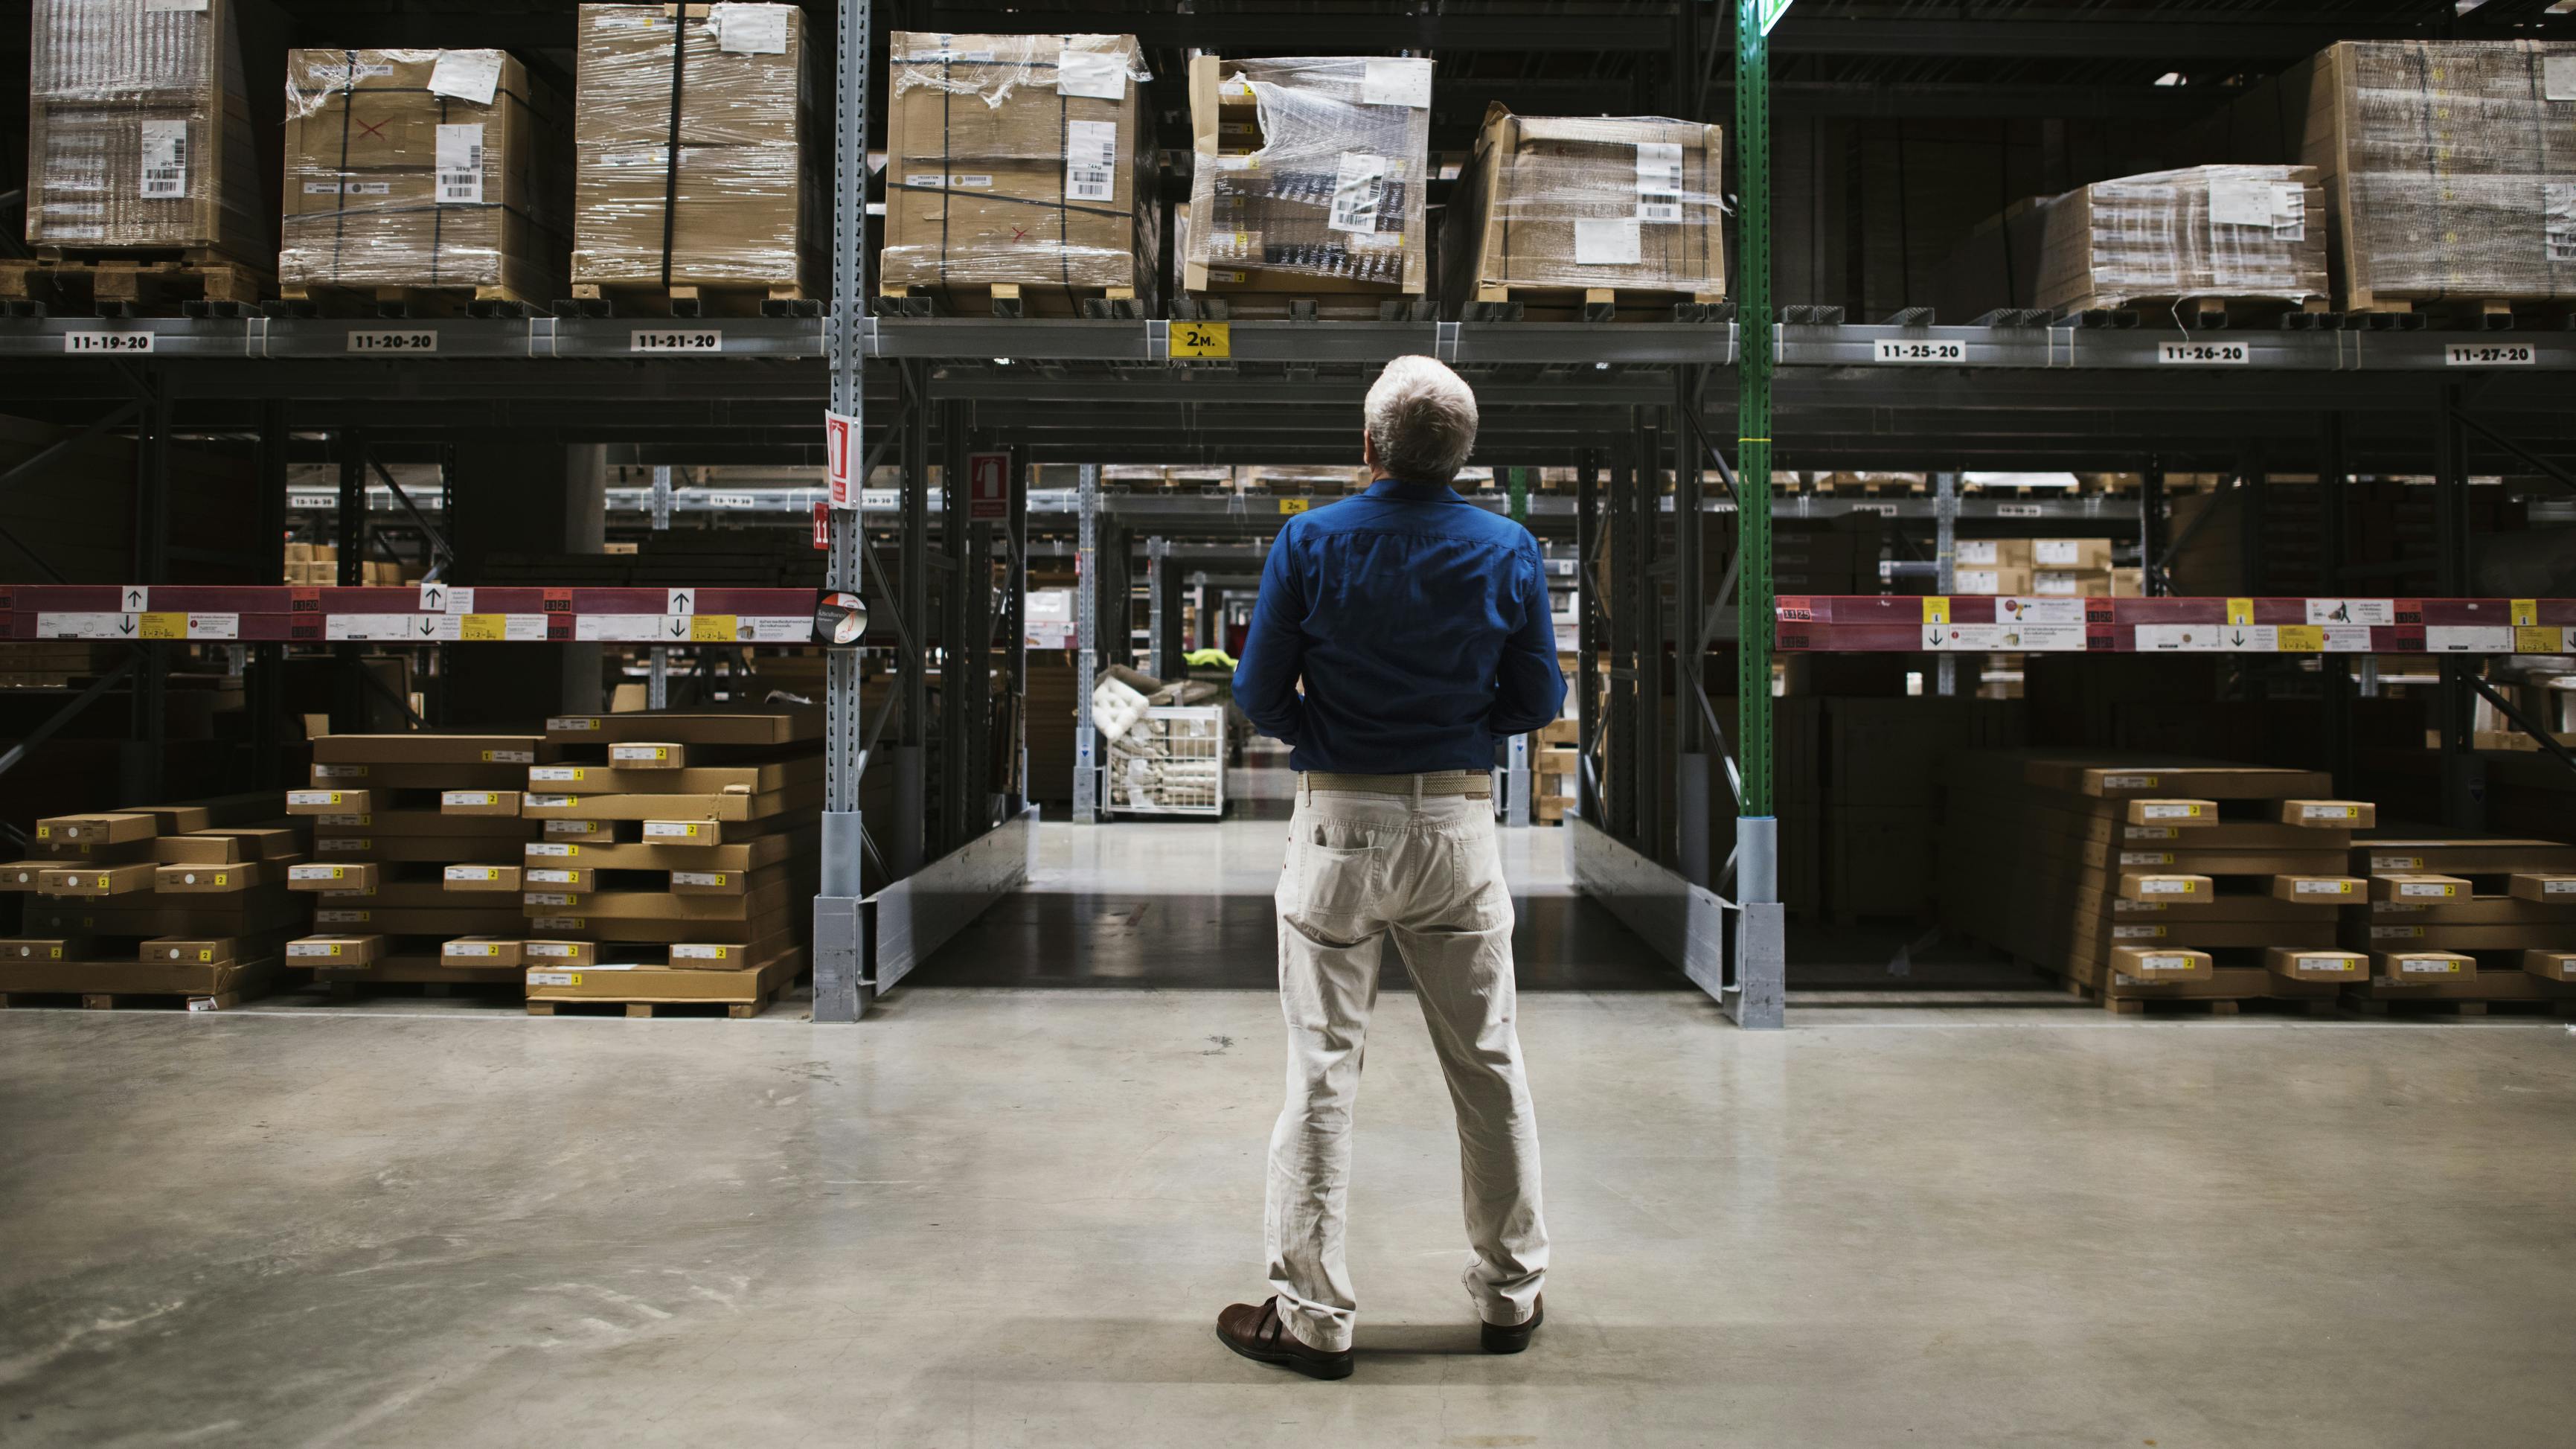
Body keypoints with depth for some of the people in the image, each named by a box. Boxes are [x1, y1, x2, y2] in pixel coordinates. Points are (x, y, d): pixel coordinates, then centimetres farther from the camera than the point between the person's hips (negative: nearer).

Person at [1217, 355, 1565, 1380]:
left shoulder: (1309, 544, -7)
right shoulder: (1509, 550, -1)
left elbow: (1259, 694, -5)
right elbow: (1539, 701, 3)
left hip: (1341, 824, -2)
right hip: (1460, 821, 2)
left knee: (1322, 1072, 4)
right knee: (1489, 1065, 13)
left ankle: (1313, 1315, 11)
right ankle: (1510, 1293, 25)